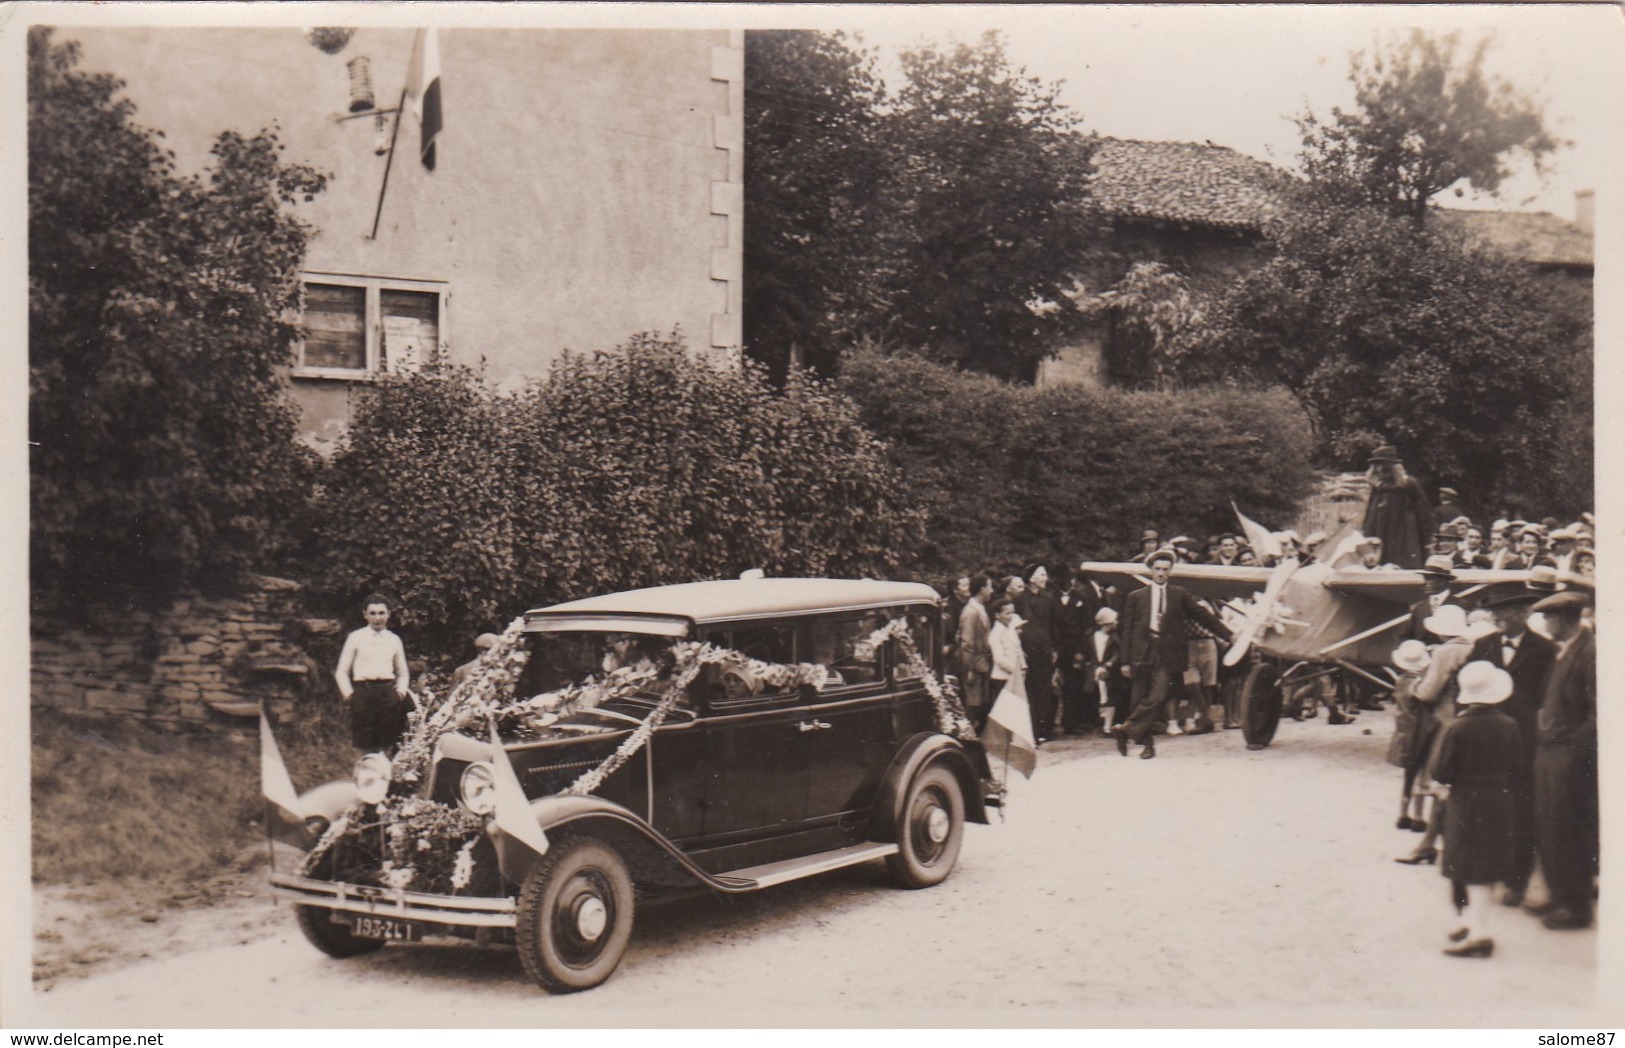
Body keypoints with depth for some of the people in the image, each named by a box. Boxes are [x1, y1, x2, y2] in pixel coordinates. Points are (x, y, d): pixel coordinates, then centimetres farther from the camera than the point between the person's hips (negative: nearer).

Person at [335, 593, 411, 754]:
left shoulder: (394, 640, 13)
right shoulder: (356, 638, 6)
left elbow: (403, 672, 23)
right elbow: (342, 671, 8)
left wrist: (401, 691, 7)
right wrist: (348, 693, -3)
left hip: (388, 691, 2)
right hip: (363, 691, -2)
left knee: (386, 746, 1)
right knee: (366, 747, -3)